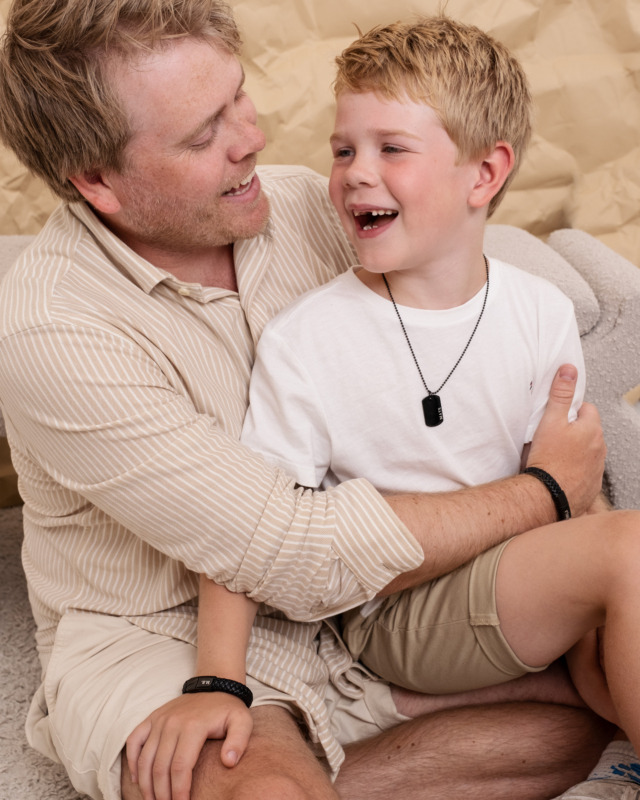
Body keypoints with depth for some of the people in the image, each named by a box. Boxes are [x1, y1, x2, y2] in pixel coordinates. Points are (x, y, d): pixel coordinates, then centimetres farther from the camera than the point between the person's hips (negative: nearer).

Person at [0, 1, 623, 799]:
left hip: (347, 604, 7)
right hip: (161, 641, -6)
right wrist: (547, 493, -16)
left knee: (588, 701, -7)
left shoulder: (303, 203, -4)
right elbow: (298, 557, -26)